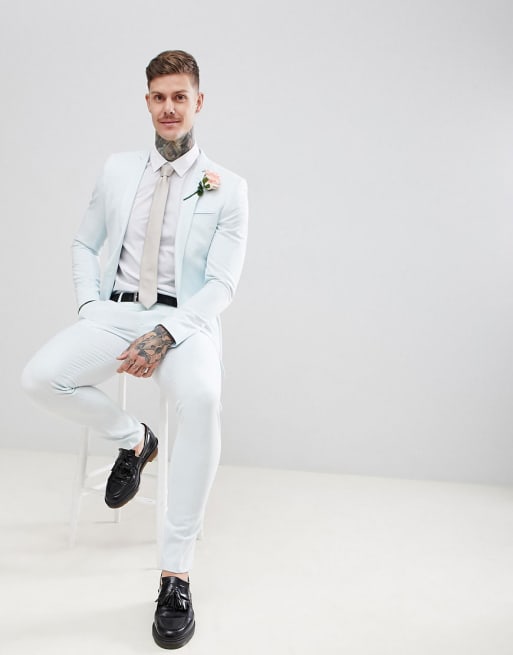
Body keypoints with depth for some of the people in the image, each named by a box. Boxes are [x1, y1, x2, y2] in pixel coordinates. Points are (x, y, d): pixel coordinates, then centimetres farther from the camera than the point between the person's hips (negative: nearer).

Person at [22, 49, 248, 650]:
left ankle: (176, 574, -24)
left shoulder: (227, 189, 2)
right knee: (39, 378, -25)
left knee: (202, 398, -36)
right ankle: (134, 439, 6)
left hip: (185, 319, -3)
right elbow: (85, 245, 19)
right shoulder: (117, 170, 13)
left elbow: (221, 286, -5)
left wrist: (164, 334, -20)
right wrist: (89, 308, 0)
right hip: (115, 312, 4)